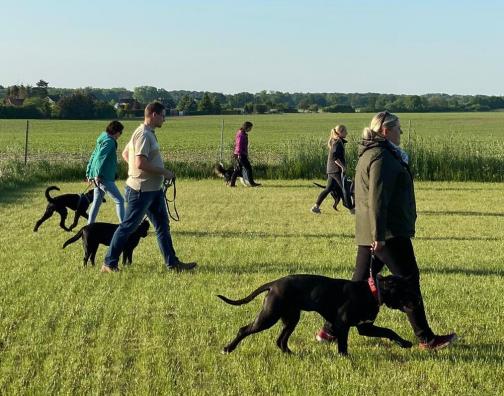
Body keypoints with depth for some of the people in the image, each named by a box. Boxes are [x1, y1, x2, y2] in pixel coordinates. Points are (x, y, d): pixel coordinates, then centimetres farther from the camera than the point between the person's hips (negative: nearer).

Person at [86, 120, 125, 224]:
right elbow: (101, 158, -24)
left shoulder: (103, 140, 17)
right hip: (105, 178, -10)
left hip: (98, 178, 10)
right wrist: (98, 175, -26)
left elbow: (93, 156, 21)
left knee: (96, 203, 15)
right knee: (119, 201, -5)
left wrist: (89, 173, 24)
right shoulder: (109, 142, -13)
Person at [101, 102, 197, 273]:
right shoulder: (144, 134, -18)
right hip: (141, 190, -10)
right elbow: (141, 163, -28)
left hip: (154, 189, 10)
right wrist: (164, 172, -18)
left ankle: (172, 263, 16)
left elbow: (125, 153, 22)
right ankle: (109, 263, 7)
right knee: (128, 226, -2)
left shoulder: (148, 133, 13)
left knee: (163, 225, 11)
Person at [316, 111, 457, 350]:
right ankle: (425, 339, 1)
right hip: (388, 233, -10)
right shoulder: (382, 157, -15)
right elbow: (377, 199, -22)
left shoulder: (370, 154, 19)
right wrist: (379, 235, -24)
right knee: (409, 279, -4)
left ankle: (330, 330, 15)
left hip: (368, 232, 10)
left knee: (361, 281, 12)